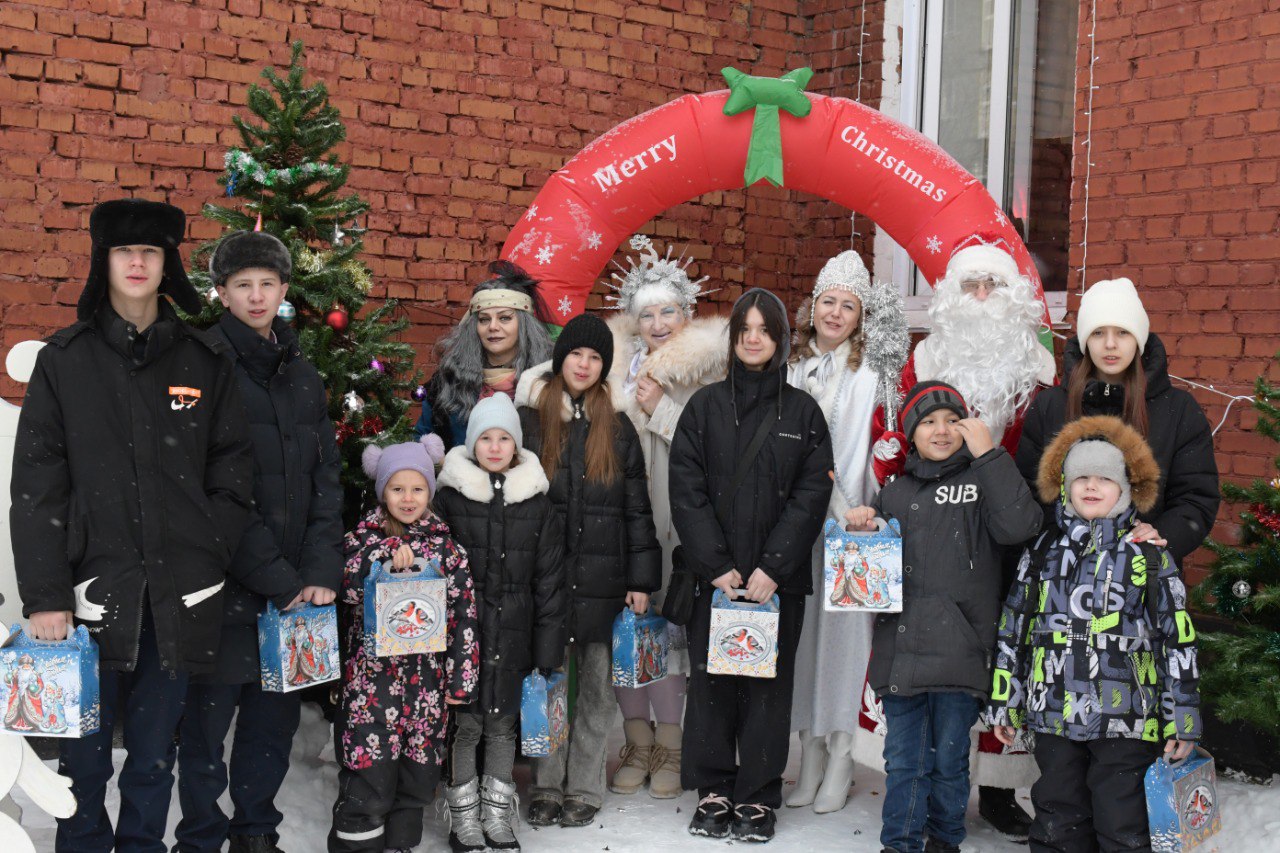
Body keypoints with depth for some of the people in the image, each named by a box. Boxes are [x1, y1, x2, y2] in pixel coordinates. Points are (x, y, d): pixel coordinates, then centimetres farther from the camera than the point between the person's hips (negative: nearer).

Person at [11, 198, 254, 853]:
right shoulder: (65, 360, 2)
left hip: (178, 595, 1)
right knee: (84, 756, 7)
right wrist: (45, 595, -8)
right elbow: (35, 485, -2)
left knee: (154, 755, 11)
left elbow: (231, 472, 8)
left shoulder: (204, 362, 6)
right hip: (93, 589, -1)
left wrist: (209, 554, -2)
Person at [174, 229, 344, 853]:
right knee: (209, 715, 4)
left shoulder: (302, 374, 12)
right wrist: (278, 578, -14)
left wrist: (321, 572, -3)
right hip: (226, 585, -5)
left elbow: (326, 481, 10)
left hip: (297, 586, 6)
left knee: (276, 716, 13)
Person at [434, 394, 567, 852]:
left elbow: (549, 578, 4)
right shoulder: (450, 496, -2)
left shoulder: (536, 501, 3)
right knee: (464, 724, 4)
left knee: (503, 724, 12)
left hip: (513, 633, 2)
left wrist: (548, 647, 1)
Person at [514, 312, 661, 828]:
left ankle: (584, 789, 15)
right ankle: (546, 787, 15)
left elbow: (637, 509, 9)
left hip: (602, 580, 1)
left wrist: (641, 581, 3)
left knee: (596, 688, 4)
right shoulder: (528, 421, 4)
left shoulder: (618, 429, 10)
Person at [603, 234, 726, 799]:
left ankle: (669, 748, 9)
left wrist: (660, 408, -10)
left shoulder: (708, 369, 2)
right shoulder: (619, 366, 11)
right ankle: (638, 744, 13)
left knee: (671, 618, -4)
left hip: (679, 518, -2)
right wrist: (636, 401, 0)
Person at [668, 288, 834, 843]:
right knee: (711, 679, 3)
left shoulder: (803, 412, 5)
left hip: (778, 578, 0)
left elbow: (812, 495, -2)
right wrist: (716, 565, -10)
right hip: (712, 574, 0)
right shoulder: (705, 406, 5)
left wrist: (773, 567, -12)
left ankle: (758, 798, 13)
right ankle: (714, 792, 14)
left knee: (769, 684, 4)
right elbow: (686, 490, -1)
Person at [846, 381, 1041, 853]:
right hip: (901, 649, 3)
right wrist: (861, 527, 4)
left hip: (959, 649, -3)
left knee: (950, 757, 9)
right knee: (903, 758, 7)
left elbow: (1019, 526, -17)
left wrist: (988, 455, -15)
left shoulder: (983, 482, 3)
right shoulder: (895, 491, 15)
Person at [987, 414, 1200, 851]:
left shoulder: (1150, 557, 0)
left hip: (1125, 719, -3)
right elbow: (1013, 629, 11)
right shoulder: (1043, 552, 7)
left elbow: (1178, 639, 0)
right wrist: (1004, 702, 11)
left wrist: (1182, 720, -2)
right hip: (1054, 716, 3)